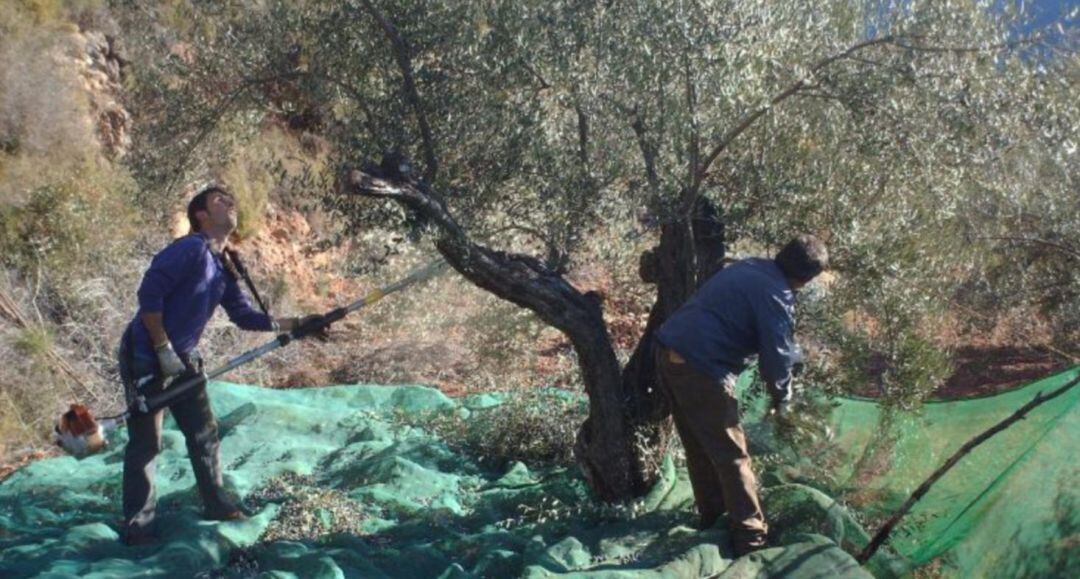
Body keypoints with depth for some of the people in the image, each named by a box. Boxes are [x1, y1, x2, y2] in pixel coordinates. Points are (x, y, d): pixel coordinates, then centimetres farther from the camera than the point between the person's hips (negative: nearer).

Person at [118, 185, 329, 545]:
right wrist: (163, 349, -21)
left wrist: (296, 324, 5)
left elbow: (245, 316, 11)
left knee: (204, 432, 13)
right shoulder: (190, 249, -19)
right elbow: (149, 294, -24)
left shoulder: (223, 266, 7)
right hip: (145, 357, -8)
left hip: (182, 359, 8)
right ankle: (137, 527, 10)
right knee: (146, 443, -2)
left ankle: (217, 506, 27)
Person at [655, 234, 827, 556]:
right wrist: (781, 399, 11)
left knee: (699, 446, 23)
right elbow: (777, 356, -8)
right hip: (701, 370, -9)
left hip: (669, 352, 9)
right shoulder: (776, 296, -12)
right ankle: (751, 537, 12)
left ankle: (712, 515, 38)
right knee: (731, 455, 3)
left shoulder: (749, 267, 14)